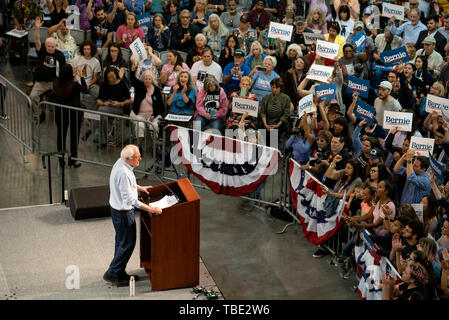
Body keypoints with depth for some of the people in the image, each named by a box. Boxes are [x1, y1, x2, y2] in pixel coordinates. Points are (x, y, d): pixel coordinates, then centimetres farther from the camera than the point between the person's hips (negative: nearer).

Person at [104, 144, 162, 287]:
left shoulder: (120, 163, 0)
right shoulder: (123, 173, -31)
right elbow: (130, 200, -32)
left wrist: (139, 187, 23)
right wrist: (150, 209, -31)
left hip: (117, 208, 10)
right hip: (123, 213, -10)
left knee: (122, 242, 20)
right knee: (127, 244, 2)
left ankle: (120, 273, 31)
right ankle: (112, 274, 11)